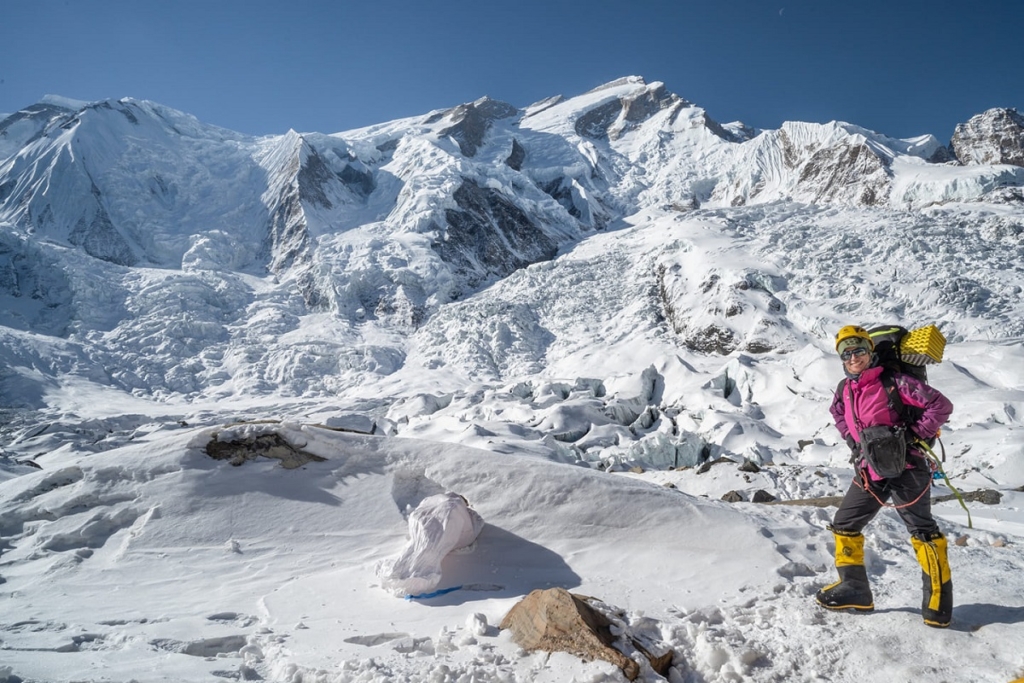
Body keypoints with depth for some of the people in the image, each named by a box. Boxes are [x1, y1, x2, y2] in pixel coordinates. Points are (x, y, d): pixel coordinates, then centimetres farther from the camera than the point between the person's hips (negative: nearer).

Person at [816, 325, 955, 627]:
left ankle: (939, 598, 9)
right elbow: (838, 415, 28)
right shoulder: (844, 391, 5)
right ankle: (854, 589, 18)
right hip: (869, 472, 7)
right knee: (844, 524, 8)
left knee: (922, 530, -3)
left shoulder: (893, 382, -14)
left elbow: (941, 405, -15)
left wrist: (912, 438, -16)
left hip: (904, 468, -7)